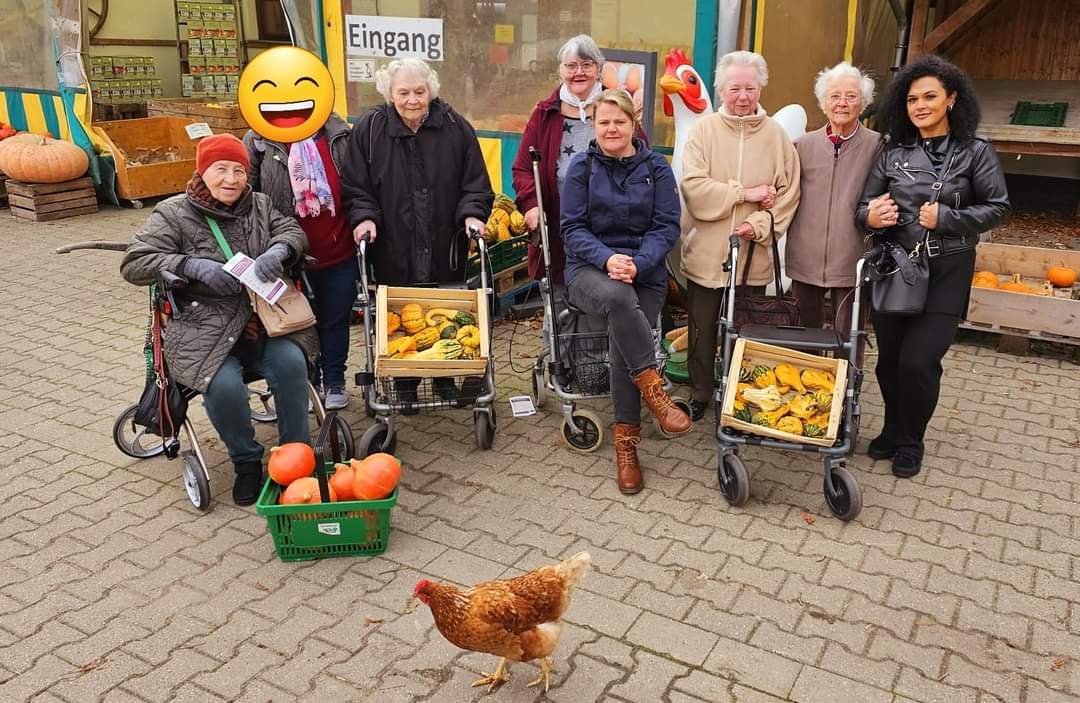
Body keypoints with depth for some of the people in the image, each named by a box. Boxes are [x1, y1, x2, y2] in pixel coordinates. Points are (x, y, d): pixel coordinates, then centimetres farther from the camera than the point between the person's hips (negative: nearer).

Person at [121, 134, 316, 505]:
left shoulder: (259, 204, 14)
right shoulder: (174, 214, 1)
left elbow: (293, 230, 8)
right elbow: (134, 264, -5)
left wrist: (278, 250, -17)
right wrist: (193, 266, -19)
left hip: (264, 318, 3)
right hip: (204, 327, -3)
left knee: (291, 362, -27)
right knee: (223, 385, -30)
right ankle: (246, 461, -2)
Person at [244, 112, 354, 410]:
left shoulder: (338, 132, -1)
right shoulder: (257, 141, -6)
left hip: (340, 253, 1)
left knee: (336, 320, 14)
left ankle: (334, 381, 32)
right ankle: (308, 383, 31)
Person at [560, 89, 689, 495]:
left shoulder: (656, 169, 7)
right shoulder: (581, 168, 6)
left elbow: (667, 227, 2)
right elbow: (573, 228, 1)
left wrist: (637, 263, -16)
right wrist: (607, 259, -18)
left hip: (645, 272, 1)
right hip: (589, 268, -1)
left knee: (623, 338, -24)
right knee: (619, 298, -37)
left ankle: (626, 443, -13)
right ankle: (653, 390, -27)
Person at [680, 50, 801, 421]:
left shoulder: (776, 135, 3)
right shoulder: (704, 129, -3)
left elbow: (788, 194, 0)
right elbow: (693, 188, -14)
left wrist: (759, 226, -15)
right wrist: (746, 193, -15)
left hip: (753, 257, 1)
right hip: (705, 253, -1)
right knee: (702, 331, 11)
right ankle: (699, 396, 29)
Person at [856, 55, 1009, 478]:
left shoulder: (974, 152, 0)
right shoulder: (893, 153, 6)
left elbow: (997, 208, -1)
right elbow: (864, 206, 5)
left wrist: (946, 218, -14)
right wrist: (870, 216, -18)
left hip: (946, 272, -3)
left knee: (918, 360, -8)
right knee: (889, 358, 9)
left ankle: (911, 442, 16)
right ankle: (893, 428, 33)